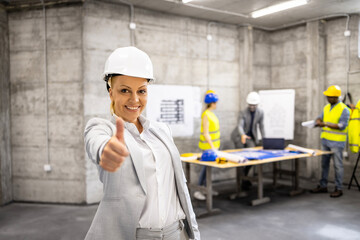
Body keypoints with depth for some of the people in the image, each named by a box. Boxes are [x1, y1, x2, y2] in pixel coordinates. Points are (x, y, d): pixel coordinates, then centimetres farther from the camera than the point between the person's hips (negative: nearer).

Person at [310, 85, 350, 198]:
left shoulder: (344, 109, -10)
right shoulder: (327, 107, 12)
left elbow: (342, 126, -17)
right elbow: (320, 118, 12)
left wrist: (326, 124, -23)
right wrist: (318, 121, -12)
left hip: (337, 142, -7)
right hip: (325, 140, 7)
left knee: (337, 165, 0)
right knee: (324, 163, 12)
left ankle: (339, 189, 9)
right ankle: (323, 186, 21)